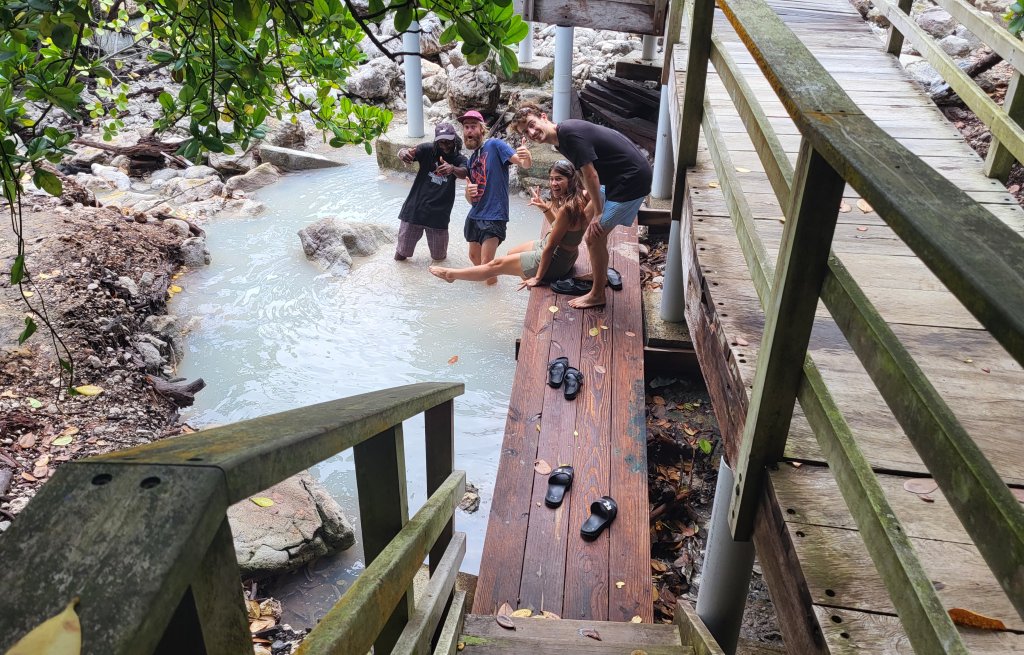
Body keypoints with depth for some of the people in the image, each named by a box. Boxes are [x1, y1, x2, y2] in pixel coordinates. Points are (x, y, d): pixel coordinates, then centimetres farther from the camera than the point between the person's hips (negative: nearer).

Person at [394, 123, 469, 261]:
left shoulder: (459, 159, -1)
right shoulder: (427, 150, -2)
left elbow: (464, 173, -24)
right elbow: (403, 152, -16)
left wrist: (452, 169, -47)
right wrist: (403, 153, -41)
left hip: (439, 212, 0)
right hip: (415, 207, 0)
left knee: (438, 257, 12)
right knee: (400, 255, 8)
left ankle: (439, 252, 47)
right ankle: (402, 251, 44)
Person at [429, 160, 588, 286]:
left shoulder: (567, 208, -31)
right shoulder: (578, 198, -2)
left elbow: (550, 246, -25)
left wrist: (538, 277, -19)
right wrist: (545, 208, -1)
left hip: (554, 262, -9)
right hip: (565, 252, 9)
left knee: (496, 265, 8)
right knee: (511, 253, 29)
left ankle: (451, 274, 27)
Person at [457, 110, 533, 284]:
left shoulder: (495, 145, -7)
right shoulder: (471, 159, 14)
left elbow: (525, 164, -19)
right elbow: (470, 199, 16)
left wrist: (527, 157, -43)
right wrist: (468, 192, -9)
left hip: (494, 216, -8)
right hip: (474, 215, 8)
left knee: (486, 264, -11)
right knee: (474, 257, 18)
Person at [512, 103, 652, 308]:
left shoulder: (569, 133, -23)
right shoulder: (561, 137, 7)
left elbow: (590, 175, -21)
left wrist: (598, 213, -13)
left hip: (632, 179, -10)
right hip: (617, 177, 10)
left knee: (594, 235, -6)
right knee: (589, 215, 25)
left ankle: (597, 295, 10)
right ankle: (601, 275, 40)